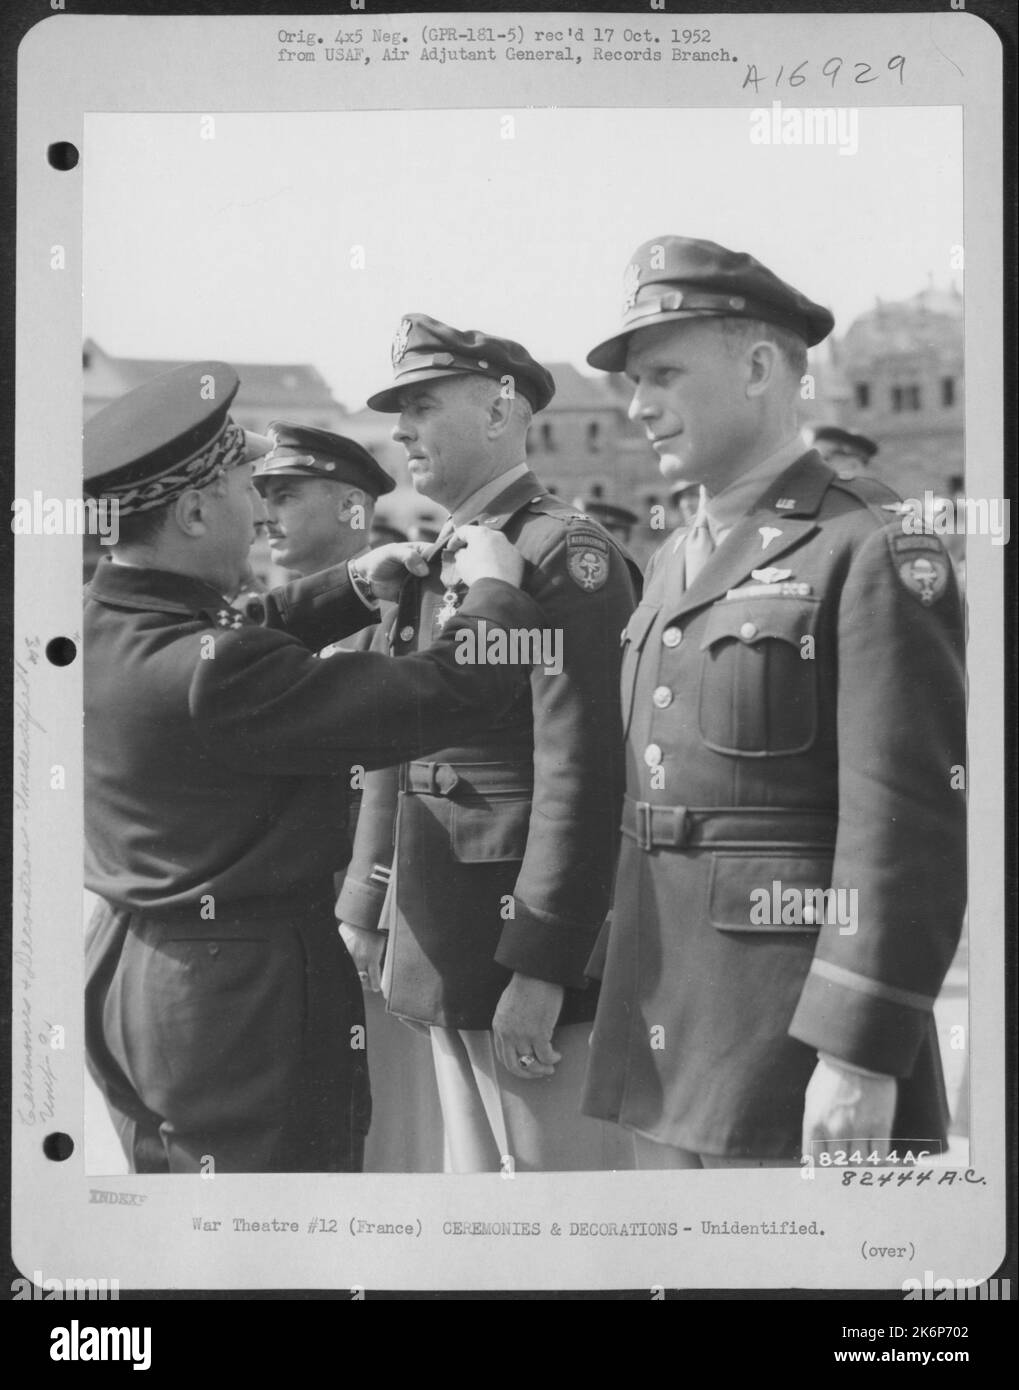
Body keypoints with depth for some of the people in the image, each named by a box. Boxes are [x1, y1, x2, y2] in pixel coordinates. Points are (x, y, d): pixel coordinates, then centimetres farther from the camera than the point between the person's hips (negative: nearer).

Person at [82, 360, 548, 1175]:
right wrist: (496, 590, -8)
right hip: (243, 991, -9)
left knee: (169, 1191, 22)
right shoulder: (208, 672, -28)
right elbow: (436, 699, -25)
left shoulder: (102, 620, -1)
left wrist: (355, 588, 11)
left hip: (130, 968, 9)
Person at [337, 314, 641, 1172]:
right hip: (444, 950, 9)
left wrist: (538, 968, -22)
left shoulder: (564, 552, -13)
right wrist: (364, 907, 19)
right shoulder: (432, 563, 14)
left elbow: (580, 774, -20)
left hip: (530, 948, -9)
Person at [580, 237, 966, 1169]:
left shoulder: (873, 551, -10)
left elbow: (908, 820, -16)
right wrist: (617, 983, 12)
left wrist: (862, 1055, -20)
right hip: (663, 1036, 7)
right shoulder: (672, 564, 14)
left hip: (792, 1049, -7)